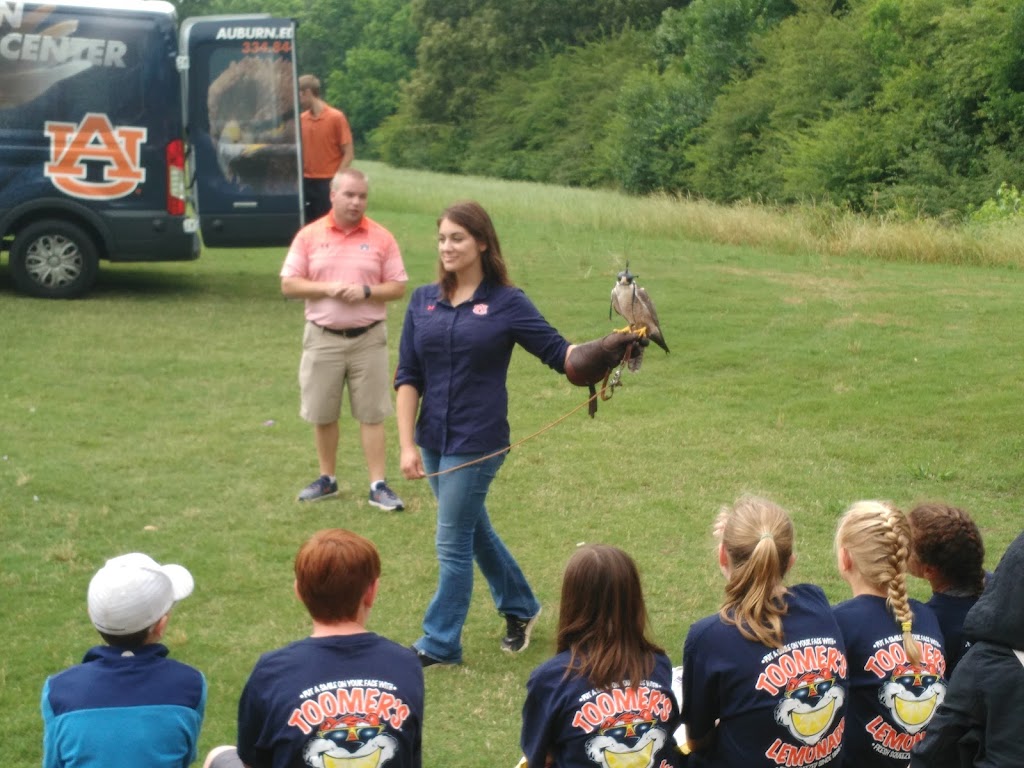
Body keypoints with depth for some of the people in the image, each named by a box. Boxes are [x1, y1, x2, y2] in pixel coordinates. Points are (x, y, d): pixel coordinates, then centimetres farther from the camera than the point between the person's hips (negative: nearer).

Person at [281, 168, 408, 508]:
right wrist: (326, 288, -16)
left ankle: (378, 485, 3)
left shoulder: (381, 238, 0)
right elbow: (288, 284, 0)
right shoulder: (309, 235, 1)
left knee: (371, 415, 0)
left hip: (368, 338, -1)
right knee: (322, 414, 9)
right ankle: (327, 479, 24)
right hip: (322, 337, 1)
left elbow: (398, 287, 1)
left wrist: (367, 291, -17)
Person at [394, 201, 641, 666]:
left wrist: (608, 348, -25)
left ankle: (439, 645, 13)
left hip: (477, 443, -5)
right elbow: (407, 378, 1)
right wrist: (407, 445, -5)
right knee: (474, 531, 20)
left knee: (453, 543, 0)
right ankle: (519, 607, 41)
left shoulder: (507, 303, -7)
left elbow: (560, 354, -7)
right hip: (433, 440, 5)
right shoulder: (423, 301, 2)